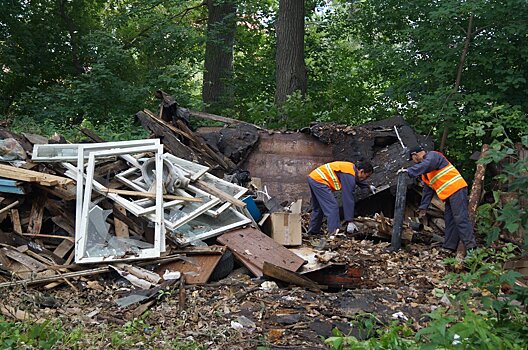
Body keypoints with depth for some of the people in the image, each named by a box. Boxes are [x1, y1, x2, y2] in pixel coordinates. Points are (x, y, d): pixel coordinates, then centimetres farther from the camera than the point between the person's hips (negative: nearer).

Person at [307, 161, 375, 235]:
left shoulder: (353, 167, 9)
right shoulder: (349, 176, -19)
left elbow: (357, 179, 36)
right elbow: (348, 200, -22)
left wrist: (368, 186, 51)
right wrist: (350, 221, -22)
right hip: (319, 180, -11)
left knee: (318, 208, 23)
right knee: (332, 207, -13)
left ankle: (313, 231, 36)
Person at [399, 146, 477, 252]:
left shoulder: (433, 155, -5)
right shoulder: (425, 174, 23)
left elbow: (425, 165, -28)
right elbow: (427, 190, 25)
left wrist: (409, 171, -28)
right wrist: (423, 207, 23)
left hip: (457, 189, -10)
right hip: (449, 195, 10)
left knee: (460, 218, -15)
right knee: (449, 220, 8)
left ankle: (471, 248, -18)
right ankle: (449, 247, 9)